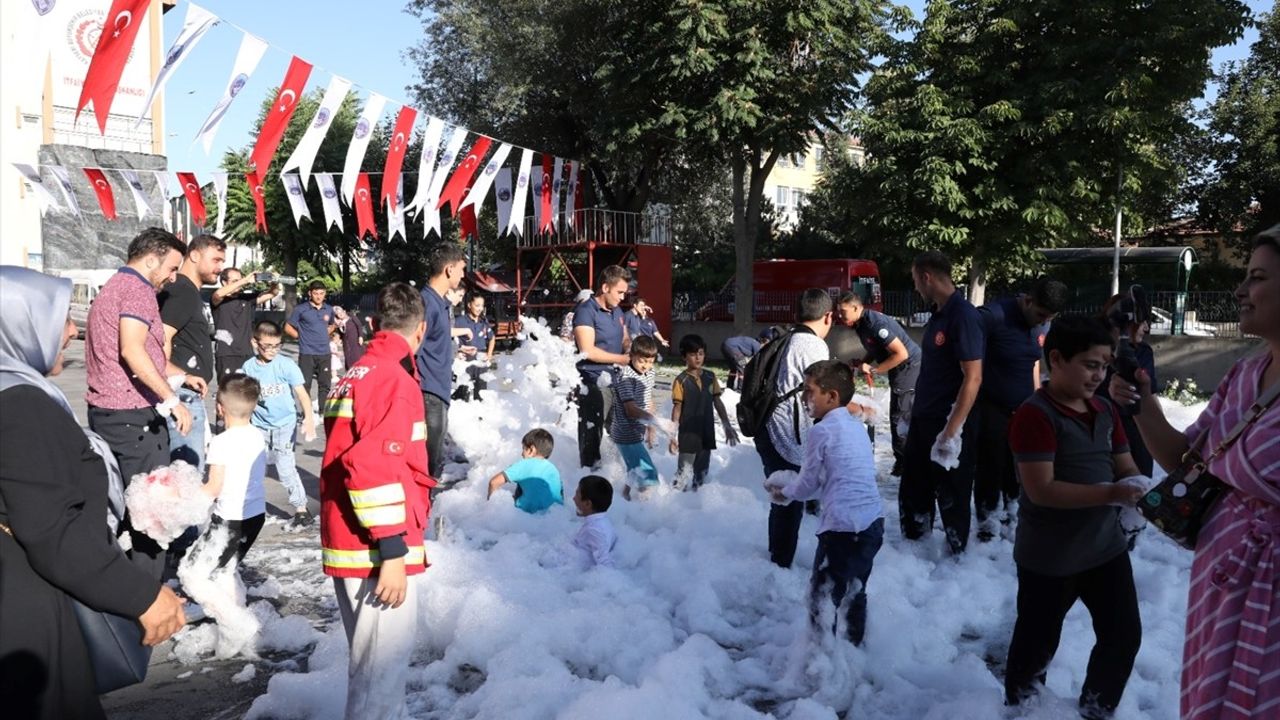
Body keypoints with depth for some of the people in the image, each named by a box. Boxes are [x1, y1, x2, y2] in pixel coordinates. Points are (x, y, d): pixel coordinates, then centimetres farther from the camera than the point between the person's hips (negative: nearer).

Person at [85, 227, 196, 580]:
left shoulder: (112, 287, 20)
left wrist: (182, 375, 31)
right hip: (134, 416, -10)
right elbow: (132, 351, -26)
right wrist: (171, 399, -25)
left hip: (105, 412, 10)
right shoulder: (138, 289, -12)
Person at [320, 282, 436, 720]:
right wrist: (392, 550, -21)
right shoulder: (393, 378, -15)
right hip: (376, 551, -10)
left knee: (376, 654, 21)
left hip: (350, 542, 10)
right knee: (386, 656, -2)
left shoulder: (357, 374, 13)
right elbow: (375, 467, -24)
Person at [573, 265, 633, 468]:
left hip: (616, 381, 8)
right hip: (594, 384, -8)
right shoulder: (586, 311, -12)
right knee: (591, 436, -3)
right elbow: (587, 350, -20)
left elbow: (625, 340, 24)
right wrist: (621, 359, -12)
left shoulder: (617, 311, 13)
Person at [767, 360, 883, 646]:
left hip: (843, 528, -8)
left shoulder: (821, 431, -9)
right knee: (855, 591, 22)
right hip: (874, 522, 8)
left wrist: (784, 493, 17)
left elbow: (808, 483, -2)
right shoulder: (857, 427, 13)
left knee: (823, 596, 4)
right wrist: (794, 486, 24)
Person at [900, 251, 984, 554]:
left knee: (951, 497, 6)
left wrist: (952, 432, -24)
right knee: (911, 492, 16)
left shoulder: (963, 315, -17)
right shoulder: (937, 314, 10)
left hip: (948, 425, -9)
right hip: (923, 421, 9)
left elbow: (973, 378, -22)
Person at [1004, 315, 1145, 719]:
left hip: (1106, 547, 7)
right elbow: (1042, 490, -25)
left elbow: (1125, 468, 9)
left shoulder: (1105, 411, 5)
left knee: (1124, 634, 15)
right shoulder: (1034, 415, -20)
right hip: (1048, 558, -7)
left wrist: (1139, 488, -15)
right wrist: (1110, 495, -31)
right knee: (1037, 643, 10)